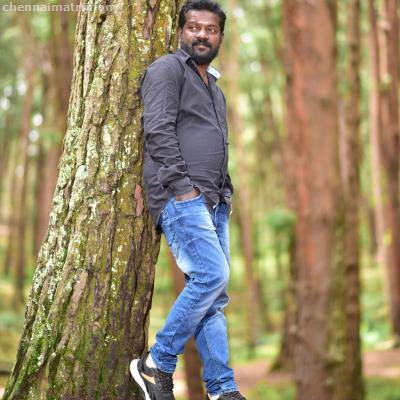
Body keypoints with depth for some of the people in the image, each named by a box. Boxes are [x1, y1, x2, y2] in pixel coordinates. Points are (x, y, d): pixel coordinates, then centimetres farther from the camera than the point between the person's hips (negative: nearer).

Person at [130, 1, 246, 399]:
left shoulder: (214, 87, 26)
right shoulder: (167, 69, 0)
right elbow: (159, 129, -12)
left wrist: (225, 194, 16)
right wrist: (182, 185, -18)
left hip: (213, 201, 8)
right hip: (179, 196, -8)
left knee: (214, 293, 3)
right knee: (212, 276, -18)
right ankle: (156, 364, -7)